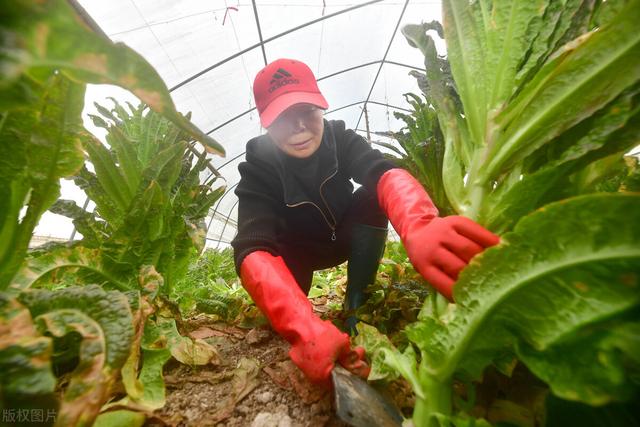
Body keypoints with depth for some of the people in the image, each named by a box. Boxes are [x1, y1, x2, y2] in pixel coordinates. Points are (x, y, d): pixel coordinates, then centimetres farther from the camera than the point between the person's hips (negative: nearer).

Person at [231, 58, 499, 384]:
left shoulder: (340, 138, -21)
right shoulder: (258, 170, -26)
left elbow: (385, 174, -41)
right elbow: (253, 251, -42)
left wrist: (418, 228, -65)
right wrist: (306, 329, -60)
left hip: (343, 236, 0)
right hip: (297, 254, 1)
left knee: (373, 198, -27)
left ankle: (357, 306, -15)